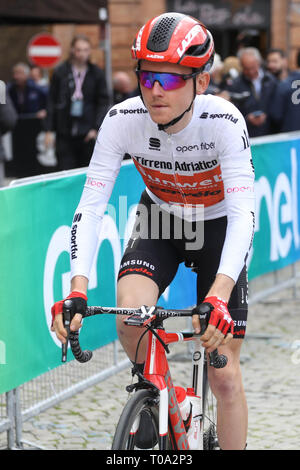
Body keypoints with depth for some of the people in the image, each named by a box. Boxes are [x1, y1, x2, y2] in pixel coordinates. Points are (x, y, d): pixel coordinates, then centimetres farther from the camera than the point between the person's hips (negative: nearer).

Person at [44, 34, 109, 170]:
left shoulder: (96, 74, 3)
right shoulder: (60, 72, 2)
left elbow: (103, 103, 4)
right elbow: (51, 102, 6)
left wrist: (96, 128, -5)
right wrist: (49, 130, 2)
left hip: (87, 133, 0)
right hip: (65, 133, 0)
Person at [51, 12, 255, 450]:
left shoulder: (224, 122, -32)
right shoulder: (123, 119, -25)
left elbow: (243, 213, -38)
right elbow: (91, 205, -27)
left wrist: (219, 295, -53)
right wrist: (77, 290, -40)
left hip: (217, 227, -2)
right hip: (159, 219, 2)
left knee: (224, 375, -5)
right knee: (131, 317, -27)